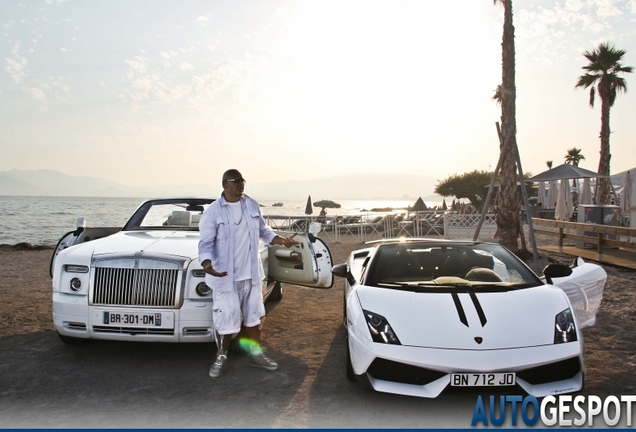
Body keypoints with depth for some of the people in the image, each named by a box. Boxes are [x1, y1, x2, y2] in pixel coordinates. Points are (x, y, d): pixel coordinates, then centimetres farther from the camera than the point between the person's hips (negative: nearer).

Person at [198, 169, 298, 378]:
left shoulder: (253, 205, 3)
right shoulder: (212, 211, -12)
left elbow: (263, 230, 13)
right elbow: (205, 242, -15)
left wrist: (281, 240, -2)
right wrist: (206, 263, -34)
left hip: (251, 274, 5)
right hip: (226, 276, -4)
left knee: (253, 316, 16)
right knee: (227, 320, 1)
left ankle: (256, 354, 32)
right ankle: (221, 357, 25)